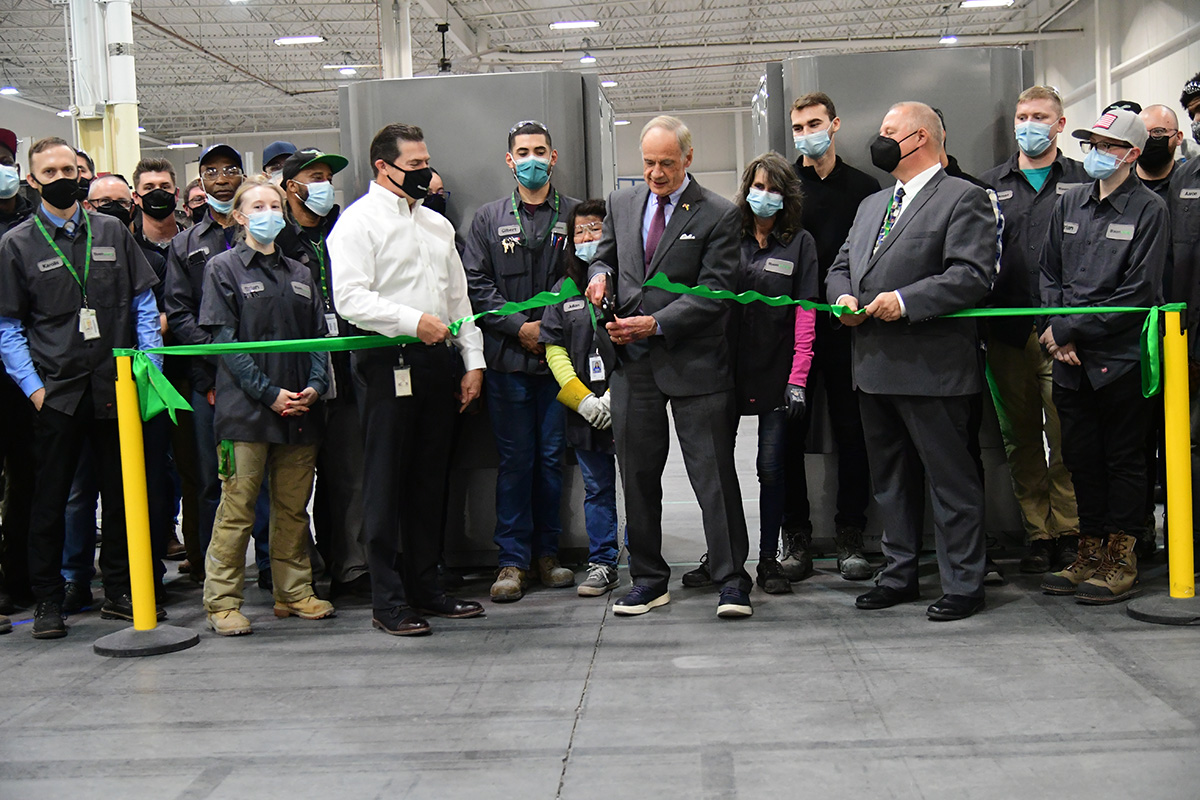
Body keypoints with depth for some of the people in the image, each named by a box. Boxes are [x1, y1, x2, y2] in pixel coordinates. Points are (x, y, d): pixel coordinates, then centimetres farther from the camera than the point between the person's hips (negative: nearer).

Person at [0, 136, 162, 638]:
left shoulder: (113, 233, 10)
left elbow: (144, 303, 10)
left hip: (115, 385, 2)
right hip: (56, 393, -2)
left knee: (122, 493, 8)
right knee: (50, 499, 4)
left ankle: (118, 592, 21)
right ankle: (48, 601, 16)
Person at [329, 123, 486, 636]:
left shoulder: (437, 224, 19)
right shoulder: (358, 221, -3)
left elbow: (458, 297, 20)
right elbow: (350, 298, -14)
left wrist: (472, 360, 12)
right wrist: (413, 320, -21)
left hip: (438, 362, 7)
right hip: (388, 363, -7)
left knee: (429, 481, 11)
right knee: (386, 484, -1)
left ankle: (425, 588, 21)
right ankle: (388, 602, 5)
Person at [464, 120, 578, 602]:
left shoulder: (575, 215, 8)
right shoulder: (488, 219, 10)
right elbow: (475, 285, 3)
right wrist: (520, 327, -8)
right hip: (508, 358, 0)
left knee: (552, 457, 5)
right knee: (514, 460, 2)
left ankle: (547, 552, 18)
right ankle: (513, 560, 10)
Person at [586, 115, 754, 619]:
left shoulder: (719, 214, -4)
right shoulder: (621, 203, 11)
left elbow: (714, 292, -10)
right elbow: (605, 255, 23)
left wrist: (656, 323, -19)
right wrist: (601, 274, -2)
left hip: (693, 361, -4)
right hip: (632, 362, 5)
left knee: (713, 472, -2)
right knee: (637, 473, 10)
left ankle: (731, 580, 9)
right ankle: (648, 579, 22)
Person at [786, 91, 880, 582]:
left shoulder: (863, 188, 9)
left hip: (845, 327, 0)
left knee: (851, 431, 3)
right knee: (789, 434, 2)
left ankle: (850, 537, 13)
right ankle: (796, 539, 12)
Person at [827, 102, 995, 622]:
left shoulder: (963, 199, -4)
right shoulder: (871, 205, 22)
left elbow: (972, 275, -15)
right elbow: (841, 265, 23)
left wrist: (905, 300, -21)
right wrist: (843, 296, 1)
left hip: (931, 367, -8)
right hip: (874, 365, 8)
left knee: (950, 478, 0)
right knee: (890, 479, 15)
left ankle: (962, 584, 10)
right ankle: (899, 575, 26)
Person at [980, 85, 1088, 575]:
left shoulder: (1082, 181, 7)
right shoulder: (990, 185, 14)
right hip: (1006, 331, 3)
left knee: (1066, 436, -3)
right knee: (1021, 437, 7)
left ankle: (1068, 530, 9)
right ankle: (1038, 533, 16)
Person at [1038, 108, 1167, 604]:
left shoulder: (1148, 209, -5)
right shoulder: (1069, 204, 11)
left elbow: (1138, 294, -11)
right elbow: (1049, 274, 13)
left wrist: (1069, 329, -13)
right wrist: (1057, 335, -2)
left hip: (1121, 357, -5)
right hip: (1071, 359, 5)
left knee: (1123, 460, 4)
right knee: (1082, 460, 11)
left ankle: (1121, 563, 14)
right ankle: (1090, 557, 23)